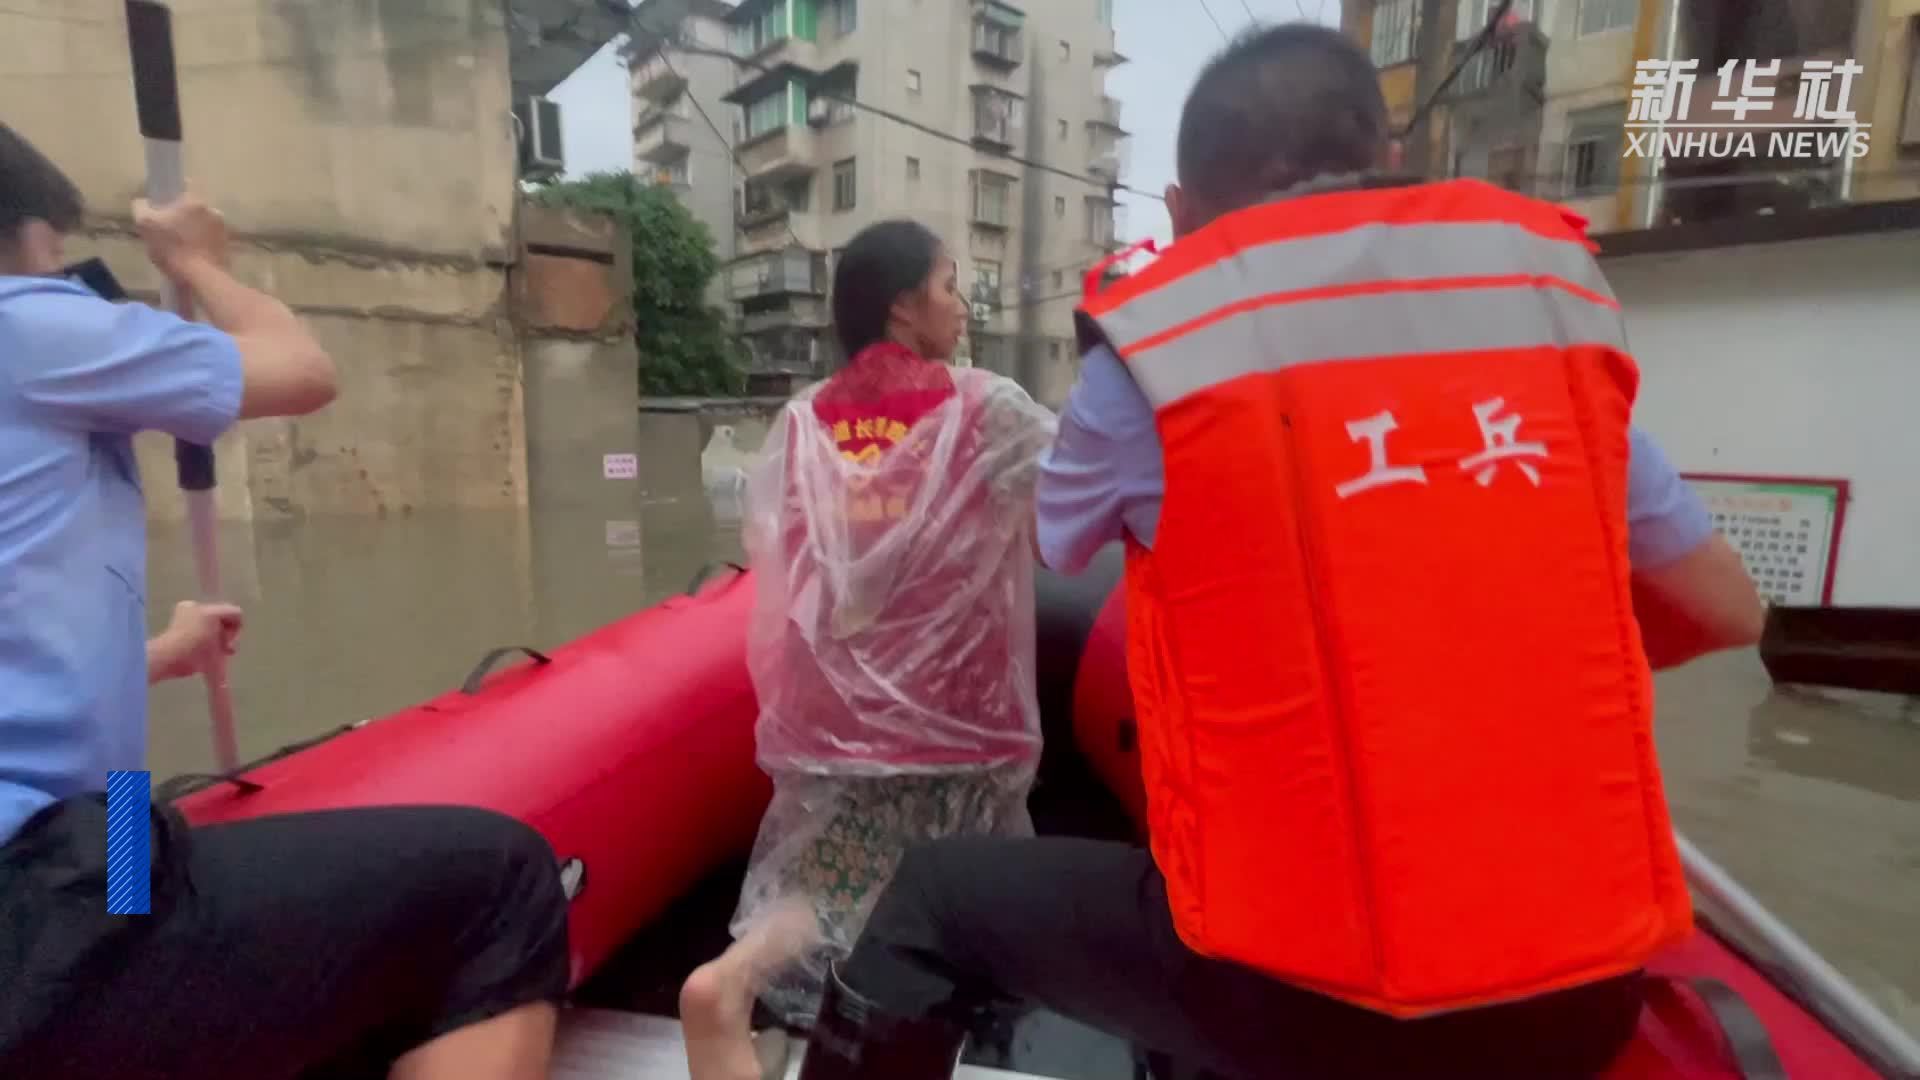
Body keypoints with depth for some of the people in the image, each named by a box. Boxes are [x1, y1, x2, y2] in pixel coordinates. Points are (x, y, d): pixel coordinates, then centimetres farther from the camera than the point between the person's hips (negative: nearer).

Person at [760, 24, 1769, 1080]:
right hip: (1588, 985, 5)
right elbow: (1726, 610, 9)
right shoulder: (1550, 295, 2)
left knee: (932, 900, 15)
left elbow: (1040, 550, 10)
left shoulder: (1156, 347, -8)